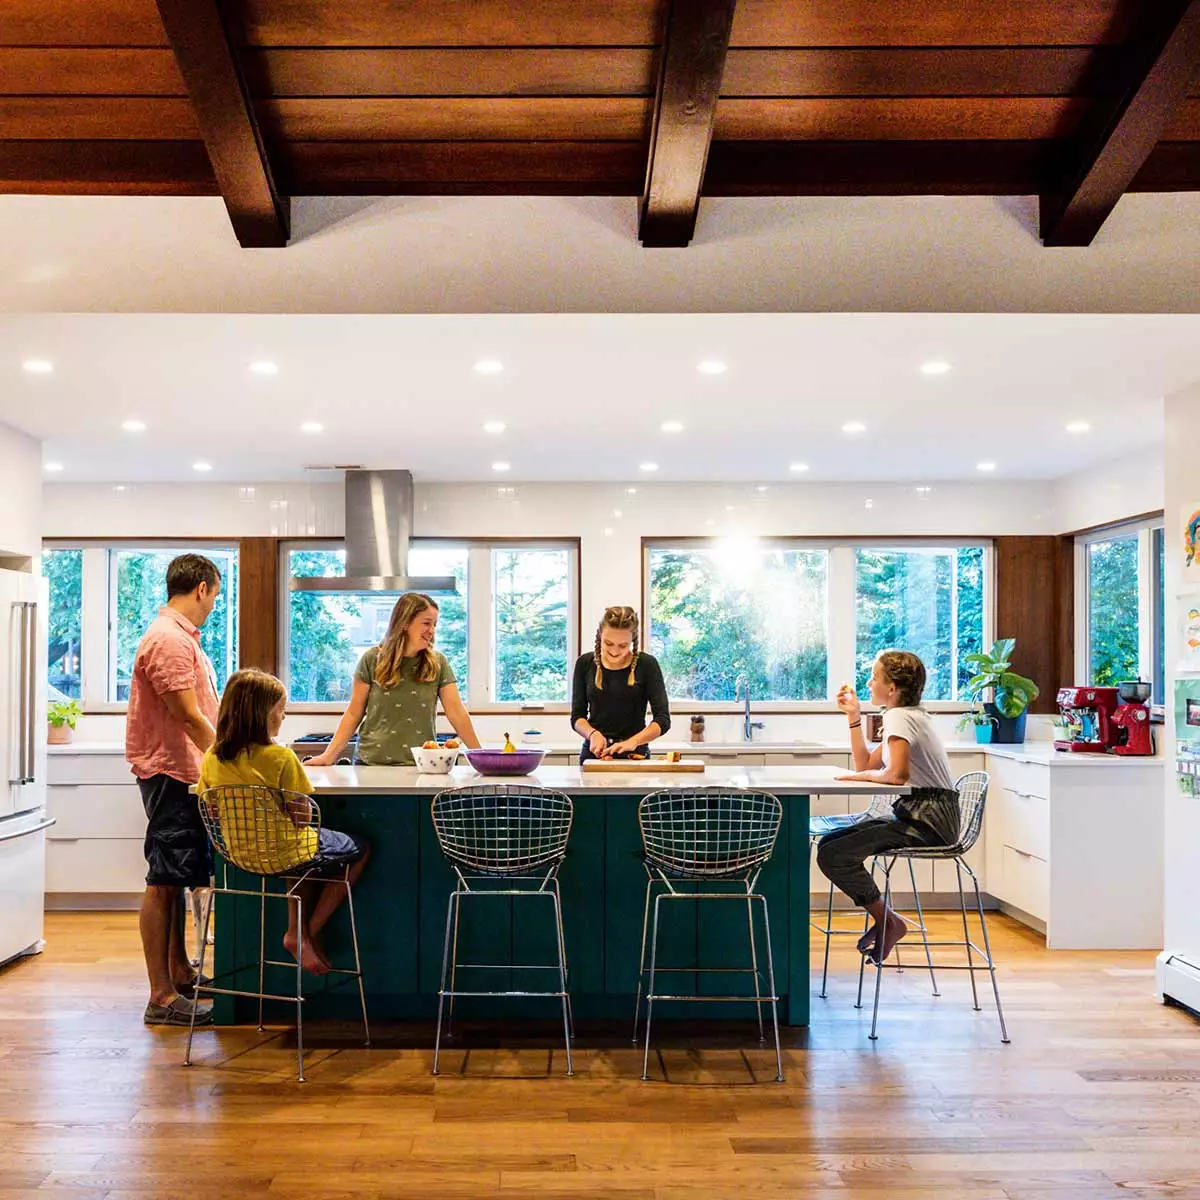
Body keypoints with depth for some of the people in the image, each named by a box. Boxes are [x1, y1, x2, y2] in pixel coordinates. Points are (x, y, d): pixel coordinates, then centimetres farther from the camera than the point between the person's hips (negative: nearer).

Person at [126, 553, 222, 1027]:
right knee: (163, 882, -6)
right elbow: (189, 717, -21)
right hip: (171, 773, -11)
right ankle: (162, 997, -1)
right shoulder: (169, 640, -18)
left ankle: (178, 971, 28)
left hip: (183, 774, 11)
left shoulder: (181, 637, 16)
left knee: (175, 879, 17)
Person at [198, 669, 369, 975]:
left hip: (240, 854, 7)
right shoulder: (280, 757, -21)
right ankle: (307, 934, 14)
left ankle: (297, 931, 23)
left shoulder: (212, 758, -4)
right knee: (361, 849, 16)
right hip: (284, 854, -7)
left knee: (307, 845, 35)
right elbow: (302, 818, -17)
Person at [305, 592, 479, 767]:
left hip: (420, 765, 1)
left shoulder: (438, 663, 0)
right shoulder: (372, 660, -2)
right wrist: (329, 755, -6)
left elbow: (457, 712, -3)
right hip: (372, 762, 0)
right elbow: (354, 713, 1)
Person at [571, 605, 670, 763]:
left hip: (635, 755, -2)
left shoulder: (647, 664, -4)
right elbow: (577, 716, 6)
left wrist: (633, 742, -23)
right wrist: (593, 733, -14)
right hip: (594, 752, 2)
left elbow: (663, 719, -8)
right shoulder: (585, 663, 3)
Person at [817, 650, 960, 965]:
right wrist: (854, 717, 13)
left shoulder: (899, 717, -13)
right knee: (829, 843, 9)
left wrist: (860, 775, -8)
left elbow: (897, 773, -27)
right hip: (918, 815, 10)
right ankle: (884, 919, 11)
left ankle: (888, 921, -1)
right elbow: (867, 766, 18)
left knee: (832, 856, -17)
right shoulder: (908, 715, 18)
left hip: (929, 821, -10)